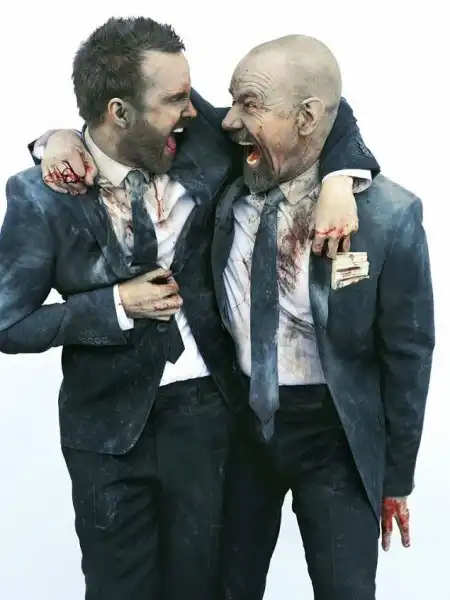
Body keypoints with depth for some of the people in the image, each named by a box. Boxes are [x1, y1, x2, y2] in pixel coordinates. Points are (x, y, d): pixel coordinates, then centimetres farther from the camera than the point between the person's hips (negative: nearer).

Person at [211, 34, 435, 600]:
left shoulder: (388, 217, -18)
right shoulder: (222, 188, -11)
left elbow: (406, 353, -9)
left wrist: (397, 475, -1)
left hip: (334, 434, -3)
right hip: (239, 420, 3)